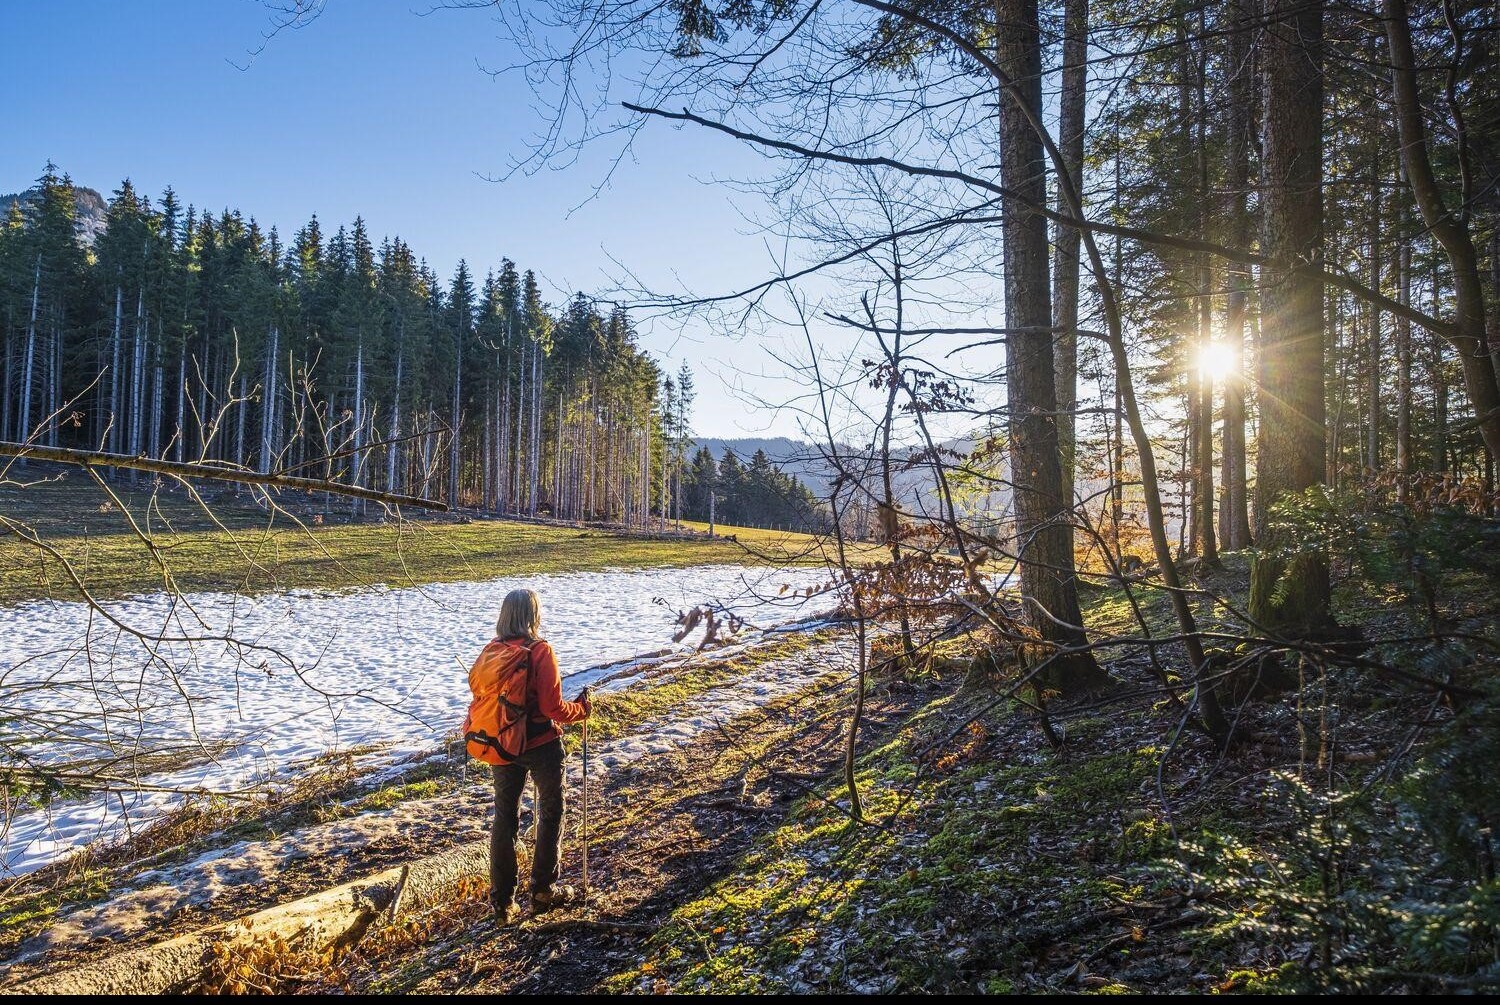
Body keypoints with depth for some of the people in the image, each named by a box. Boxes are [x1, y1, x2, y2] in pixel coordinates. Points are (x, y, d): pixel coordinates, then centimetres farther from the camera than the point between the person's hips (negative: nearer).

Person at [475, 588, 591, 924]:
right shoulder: (540, 651, -18)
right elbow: (553, 708, -19)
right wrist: (582, 709, -1)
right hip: (541, 745, -4)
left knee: (504, 818, 14)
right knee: (550, 814, 15)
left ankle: (502, 902, 18)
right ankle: (544, 890, 23)